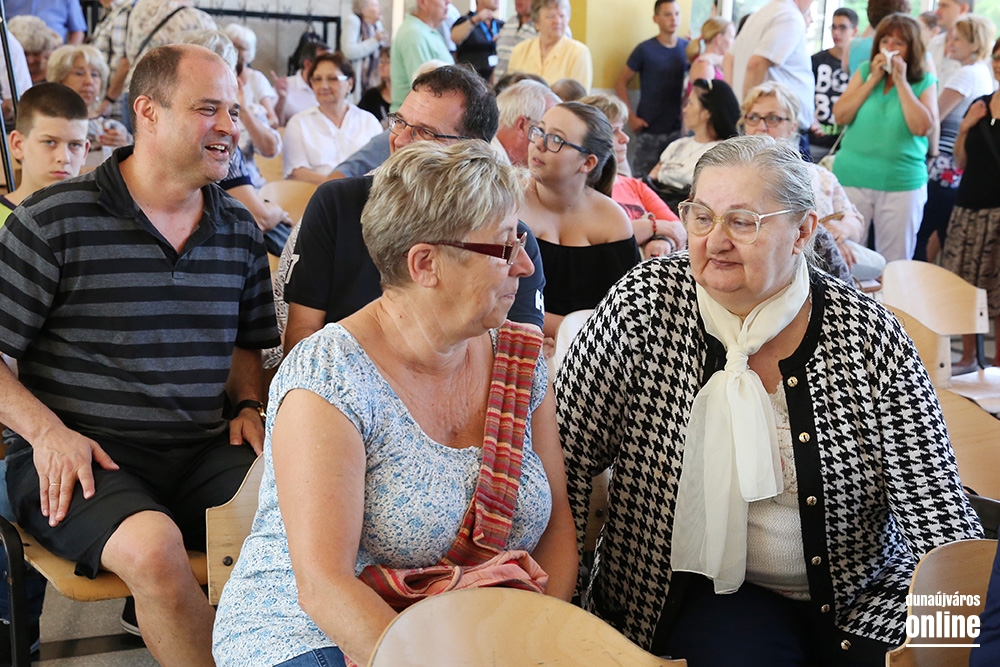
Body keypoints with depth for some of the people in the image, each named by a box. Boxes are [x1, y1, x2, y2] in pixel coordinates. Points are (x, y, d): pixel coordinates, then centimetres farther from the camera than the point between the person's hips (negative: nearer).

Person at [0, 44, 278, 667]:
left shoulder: (240, 231, 12)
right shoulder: (54, 220, -4)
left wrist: (249, 405, 7)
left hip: (200, 454, 4)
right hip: (80, 461, -4)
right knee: (153, 544, -34)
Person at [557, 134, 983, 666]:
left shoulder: (870, 335, -8)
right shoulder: (645, 303, -9)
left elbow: (937, 509, -8)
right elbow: (566, 450, -8)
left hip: (865, 597, 2)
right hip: (704, 595, -2)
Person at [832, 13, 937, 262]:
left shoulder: (924, 81, 0)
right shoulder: (865, 71, 5)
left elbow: (922, 127, -14)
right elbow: (841, 116, -5)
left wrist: (901, 82, -13)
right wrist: (873, 79, -10)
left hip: (903, 183, -1)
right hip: (853, 178, 1)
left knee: (894, 263, 6)